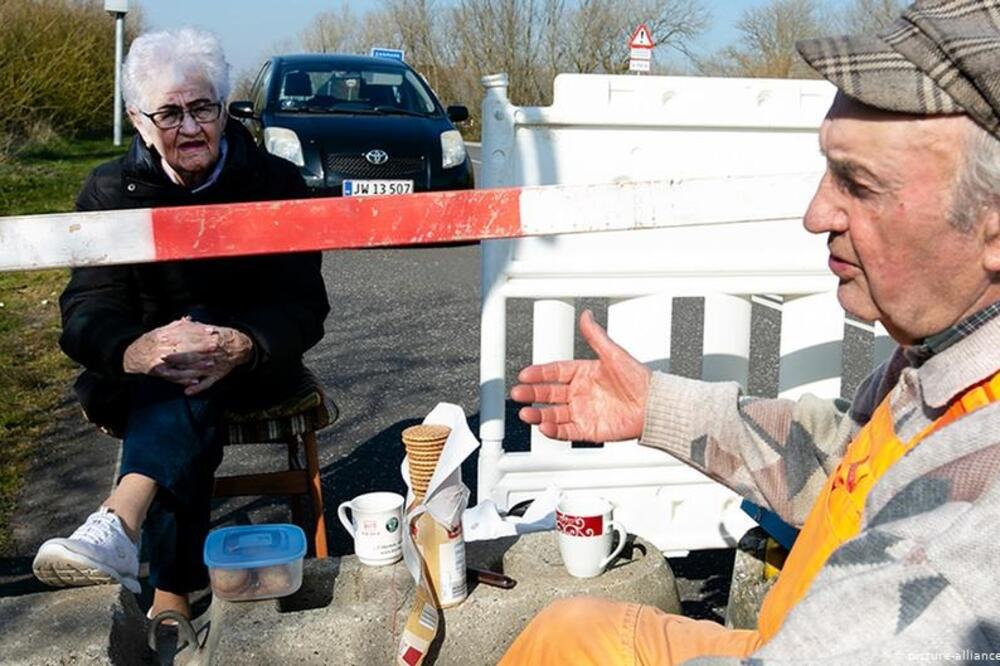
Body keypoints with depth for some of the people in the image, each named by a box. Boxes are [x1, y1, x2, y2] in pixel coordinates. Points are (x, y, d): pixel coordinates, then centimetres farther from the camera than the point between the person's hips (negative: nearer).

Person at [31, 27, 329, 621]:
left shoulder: (277, 183, -4)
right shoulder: (110, 191, -1)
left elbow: (303, 306, -12)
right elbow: (88, 307, -12)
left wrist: (243, 346, -36)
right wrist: (133, 350, -38)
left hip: (251, 364, -1)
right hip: (143, 374, 1)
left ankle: (119, 526, -52)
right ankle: (174, 594, -35)